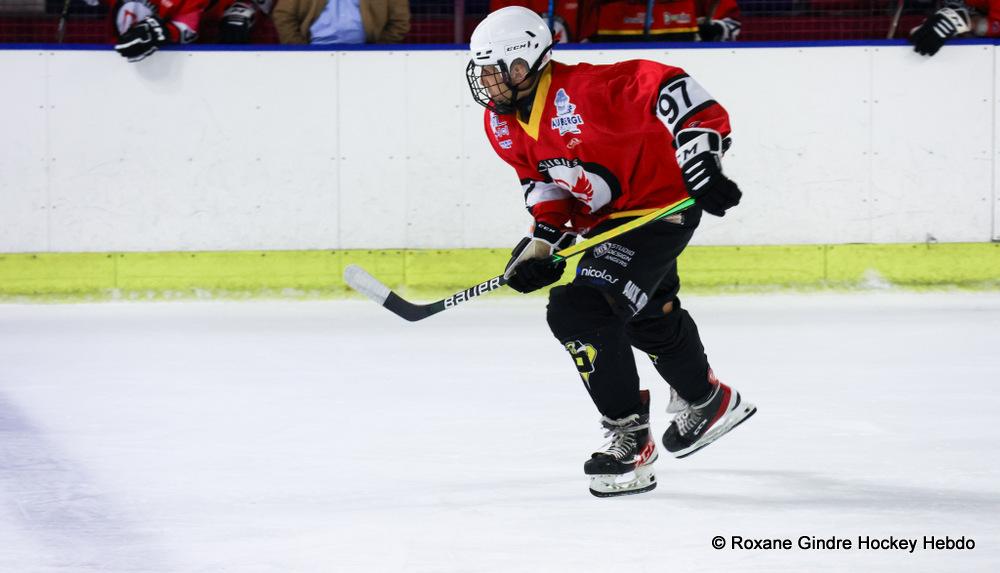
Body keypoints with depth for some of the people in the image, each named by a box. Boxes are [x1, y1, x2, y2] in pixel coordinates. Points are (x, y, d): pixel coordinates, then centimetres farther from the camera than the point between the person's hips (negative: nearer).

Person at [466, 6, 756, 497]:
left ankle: (630, 440, -11)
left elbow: (668, 88, -36)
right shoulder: (503, 124, -3)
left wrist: (700, 156, -42)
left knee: (580, 311, -22)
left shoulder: (581, 91, -31)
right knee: (648, 319, 29)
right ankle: (708, 400, 56)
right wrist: (544, 239, -3)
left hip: (660, 207, -10)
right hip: (607, 218, 10)